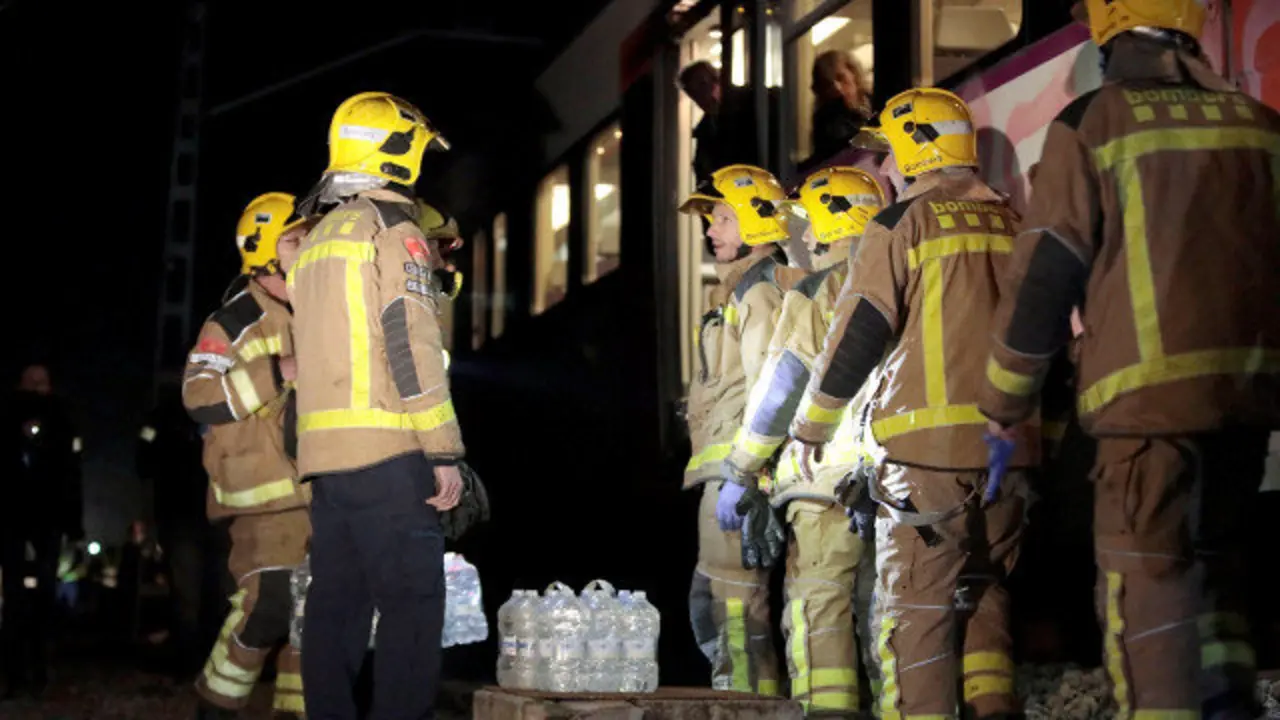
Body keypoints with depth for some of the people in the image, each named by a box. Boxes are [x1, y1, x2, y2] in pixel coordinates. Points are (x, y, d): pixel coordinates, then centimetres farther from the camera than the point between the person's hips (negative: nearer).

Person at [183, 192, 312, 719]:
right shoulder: (236, 322, -6)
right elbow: (200, 398, -18)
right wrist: (277, 372, -23)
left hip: (318, 491, 7)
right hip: (265, 496, -7)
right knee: (269, 604, -16)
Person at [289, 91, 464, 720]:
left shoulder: (316, 240, 21)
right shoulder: (394, 228, -5)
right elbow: (412, 346, -13)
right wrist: (445, 451, -13)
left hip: (324, 455, 8)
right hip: (386, 453, -8)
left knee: (336, 604, 9)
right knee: (412, 605, -6)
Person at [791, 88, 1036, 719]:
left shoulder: (903, 223, -4)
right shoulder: (1012, 224, 13)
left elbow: (856, 336, -6)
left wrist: (813, 425, 5)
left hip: (928, 446, -6)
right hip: (1008, 448, 6)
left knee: (915, 608, 0)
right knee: (983, 592, 18)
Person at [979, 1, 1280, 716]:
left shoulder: (1093, 123, -2)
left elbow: (1043, 280, -3)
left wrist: (1005, 407, 6)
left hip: (1152, 390, -5)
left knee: (1147, 584, 0)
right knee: (1218, 565, 18)